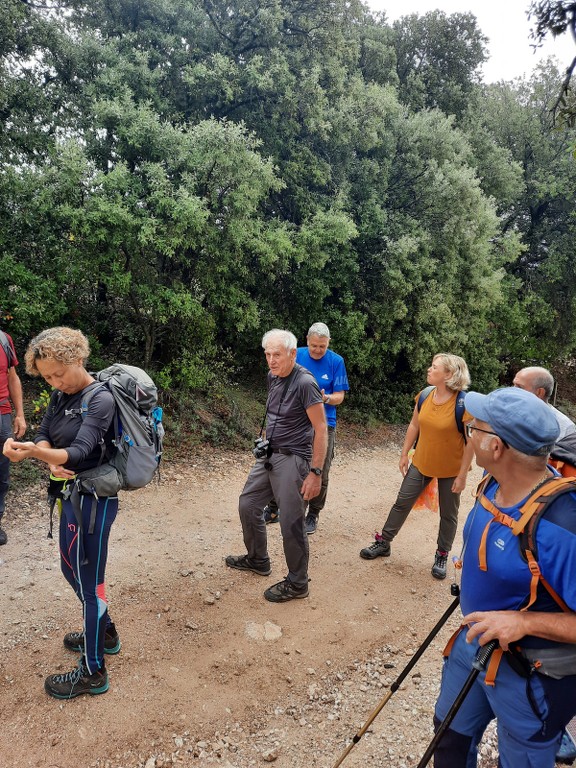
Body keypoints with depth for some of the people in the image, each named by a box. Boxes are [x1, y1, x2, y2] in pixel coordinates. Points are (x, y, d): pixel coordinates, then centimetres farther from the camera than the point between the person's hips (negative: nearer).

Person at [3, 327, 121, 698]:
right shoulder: (60, 395, 6)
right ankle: (104, 632, 44)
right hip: (71, 493, 9)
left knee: (88, 579, 2)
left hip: (94, 499, -9)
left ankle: (93, 672, 20)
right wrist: (49, 459, -19)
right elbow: (44, 436, 2)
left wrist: (31, 452, -44)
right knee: (73, 569, 22)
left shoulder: (101, 399, -19)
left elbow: (80, 452, -28)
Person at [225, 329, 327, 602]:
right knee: (248, 505, 17)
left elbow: (321, 429, -19)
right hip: (268, 454, 9)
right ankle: (257, 560, 39)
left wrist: (315, 472, -20)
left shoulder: (304, 383, -19)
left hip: (292, 459, -9)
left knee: (291, 524, 0)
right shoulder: (273, 377, 6)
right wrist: (266, 441, 19)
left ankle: (297, 584, 20)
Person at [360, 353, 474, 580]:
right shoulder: (424, 396, -6)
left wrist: (462, 475, -15)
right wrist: (404, 454, 7)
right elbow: (414, 425, 6)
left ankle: (442, 555, 32)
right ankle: (383, 543, 27)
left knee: (448, 514, 13)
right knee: (402, 503, 12)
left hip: (450, 469, -4)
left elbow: (471, 441, -18)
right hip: (421, 463, 5)